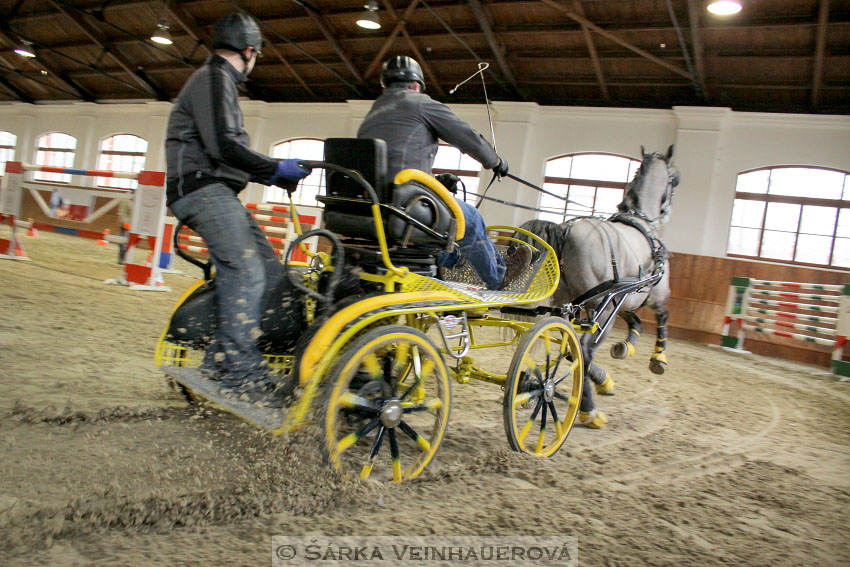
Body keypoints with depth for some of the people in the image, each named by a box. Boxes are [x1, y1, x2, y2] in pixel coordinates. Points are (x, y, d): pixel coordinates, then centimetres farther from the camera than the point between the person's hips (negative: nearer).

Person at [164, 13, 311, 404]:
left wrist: (272, 177, 18)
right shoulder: (214, 78, -4)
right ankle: (240, 372, -21)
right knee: (245, 269, -23)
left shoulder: (222, 82, 28)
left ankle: (221, 357, 4)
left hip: (217, 192, 10)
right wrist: (275, 169, -12)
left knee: (271, 271, 1)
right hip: (202, 189, -10)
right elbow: (222, 145, -19)